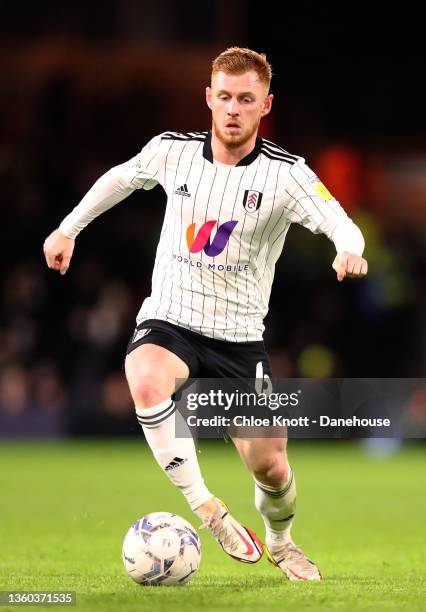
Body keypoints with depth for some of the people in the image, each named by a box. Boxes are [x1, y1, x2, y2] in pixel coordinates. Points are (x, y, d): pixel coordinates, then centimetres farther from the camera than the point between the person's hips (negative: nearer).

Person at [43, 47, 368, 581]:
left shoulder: (286, 173, -11)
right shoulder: (172, 151, -4)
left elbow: (340, 224, -25)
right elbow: (121, 178, 17)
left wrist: (349, 250, -48)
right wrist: (68, 228, 20)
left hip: (239, 338, 0)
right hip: (168, 322, 0)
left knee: (270, 467, 1)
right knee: (146, 379, -37)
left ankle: (279, 541, 37)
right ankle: (205, 507, -26)